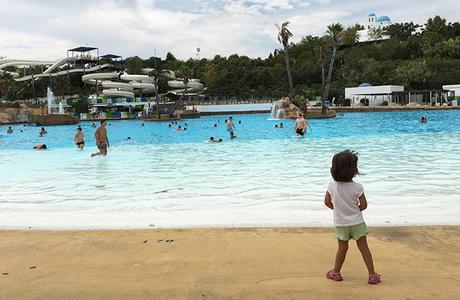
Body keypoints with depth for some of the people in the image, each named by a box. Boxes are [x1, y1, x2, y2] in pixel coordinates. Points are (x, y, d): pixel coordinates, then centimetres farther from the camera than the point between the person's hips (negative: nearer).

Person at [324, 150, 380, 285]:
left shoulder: (332, 185, -13)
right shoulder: (357, 187, -17)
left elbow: (327, 202, -3)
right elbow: (364, 205, -10)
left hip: (340, 223, 2)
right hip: (356, 222, -1)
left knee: (342, 248, 15)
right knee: (363, 247, 8)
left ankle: (336, 272, 26)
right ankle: (372, 275, 13)